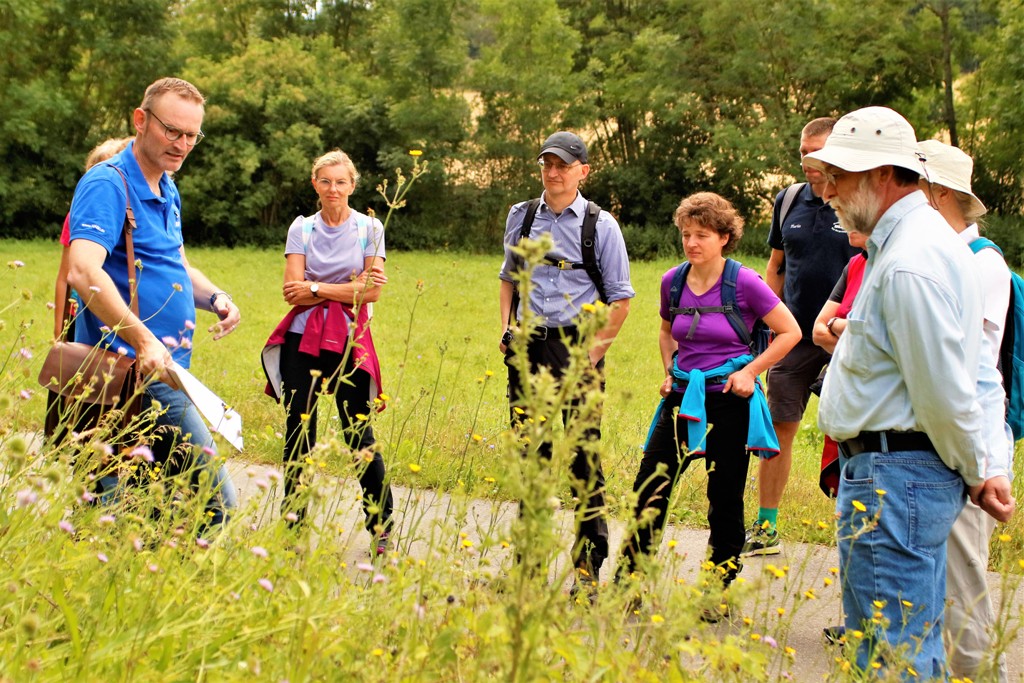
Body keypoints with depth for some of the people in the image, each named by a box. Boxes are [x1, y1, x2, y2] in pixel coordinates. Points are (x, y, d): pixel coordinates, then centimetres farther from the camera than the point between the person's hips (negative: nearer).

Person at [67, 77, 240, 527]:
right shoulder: (108, 184, -13)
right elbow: (83, 271, -28)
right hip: (136, 370, -10)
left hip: (166, 368, 10)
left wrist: (214, 298, 8)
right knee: (216, 505, -15)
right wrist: (143, 341, -37)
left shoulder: (168, 191, 17)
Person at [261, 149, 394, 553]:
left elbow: (372, 291, -5)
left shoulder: (369, 228, 4)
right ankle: (292, 522, 14)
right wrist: (347, 287, -12)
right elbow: (292, 291, -3)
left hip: (349, 342, -2)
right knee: (297, 432, 4)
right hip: (303, 339, 2)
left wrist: (317, 288, -8)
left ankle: (382, 527, 6)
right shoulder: (302, 228, 8)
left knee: (359, 434, -3)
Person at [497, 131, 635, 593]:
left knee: (583, 457, -5)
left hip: (576, 349, -4)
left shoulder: (600, 225, -1)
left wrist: (594, 352, -6)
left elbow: (621, 298, 1)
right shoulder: (521, 217, 10)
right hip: (528, 347, 4)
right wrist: (507, 330, 9)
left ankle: (588, 566, 2)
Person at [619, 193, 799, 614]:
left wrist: (750, 371, -9)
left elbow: (790, 332, -3)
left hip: (728, 402, -4)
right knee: (648, 490, 0)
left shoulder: (743, 283, -10)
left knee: (724, 502, 5)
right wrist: (670, 370, 8)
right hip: (683, 397, 4)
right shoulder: (673, 282, 4)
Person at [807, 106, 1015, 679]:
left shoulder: (907, 264, -21)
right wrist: (992, 468, 10)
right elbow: (982, 372, 15)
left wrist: (976, 474, -5)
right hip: (895, 469, 11)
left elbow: (945, 394, -20)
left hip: (895, 479, -11)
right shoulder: (925, 240, 14)